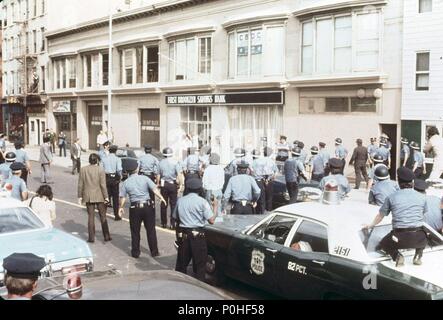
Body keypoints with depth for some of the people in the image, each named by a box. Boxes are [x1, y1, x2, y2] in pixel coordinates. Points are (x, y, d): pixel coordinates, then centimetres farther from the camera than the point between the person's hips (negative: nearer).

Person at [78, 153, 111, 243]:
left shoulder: (83, 170, -1)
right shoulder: (100, 170, -10)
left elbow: (80, 185, 1)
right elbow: (103, 185, -11)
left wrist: (80, 196, 9)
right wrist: (106, 196, -4)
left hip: (88, 197, 2)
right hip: (99, 197, -2)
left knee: (91, 217, 9)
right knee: (103, 216, 10)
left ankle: (91, 238, 9)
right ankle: (106, 236, 15)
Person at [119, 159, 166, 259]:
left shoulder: (126, 183, -2)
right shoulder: (145, 178, -4)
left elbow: (122, 197, -2)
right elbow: (154, 189, -13)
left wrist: (121, 208, 11)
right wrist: (161, 198, -7)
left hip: (135, 208, 0)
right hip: (148, 206, 0)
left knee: (135, 231, 12)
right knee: (151, 230, 10)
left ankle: (135, 253, 19)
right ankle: (154, 252, 16)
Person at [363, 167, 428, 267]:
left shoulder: (391, 197, 4)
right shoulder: (422, 197, 8)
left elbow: (380, 216, 16)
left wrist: (370, 226, 36)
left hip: (399, 238, -2)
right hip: (418, 238, 2)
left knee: (383, 244, 27)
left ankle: (397, 256, -1)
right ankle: (418, 255, 11)